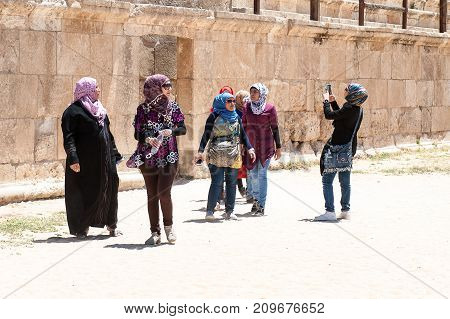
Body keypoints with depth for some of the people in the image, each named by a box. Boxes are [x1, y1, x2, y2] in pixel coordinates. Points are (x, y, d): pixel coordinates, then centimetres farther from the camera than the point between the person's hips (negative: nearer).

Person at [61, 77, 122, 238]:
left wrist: (114, 155, 19)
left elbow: (108, 134, 23)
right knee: (84, 192, -1)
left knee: (109, 188, 5)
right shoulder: (73, 111, -6)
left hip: (103, 160, 7)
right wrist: (72, 158, -22)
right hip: (84, 162, -7)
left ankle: (111, 224, 15)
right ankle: (81, 227, 9)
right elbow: (68, 137, -13)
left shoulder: (100, 110, 18)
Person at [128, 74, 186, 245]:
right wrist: (148, 139, -19)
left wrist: (171, 131, -19)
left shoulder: (172, 106, 5)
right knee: (152, 195, 3)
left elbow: (183, 129, 1)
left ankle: (169, 227, 11)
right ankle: (155, 233, 10)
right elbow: (137, 134, 1)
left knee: (164, 193, -11)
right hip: (148, 158, 1)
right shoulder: (143, 109, 2)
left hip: (168, 157, -1)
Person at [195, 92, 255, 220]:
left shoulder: (236, 117, 14)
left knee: (231, 182, 4)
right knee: (217, 182, -11)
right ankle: (209, 211, -6)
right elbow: (206, 134, 0)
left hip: (233, 155, 4)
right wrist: (201, 151, -8)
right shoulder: (214, 116, 1)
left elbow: (243, 134, 16)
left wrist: (249, 148, 3)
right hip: (217, 154, -4)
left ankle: (229, 211, 10)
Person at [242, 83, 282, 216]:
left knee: (262, 174, -5)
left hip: (265, 145, -3)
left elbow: (275, 128, -1)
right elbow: (243, 126, 10)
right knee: (252, 173, 8)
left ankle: (261, 206, -3)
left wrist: (278, 147, -1)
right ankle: (256, 199, 28)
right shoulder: (247, 107, 4)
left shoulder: (270, 108, -5)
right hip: (251, 144, 3)